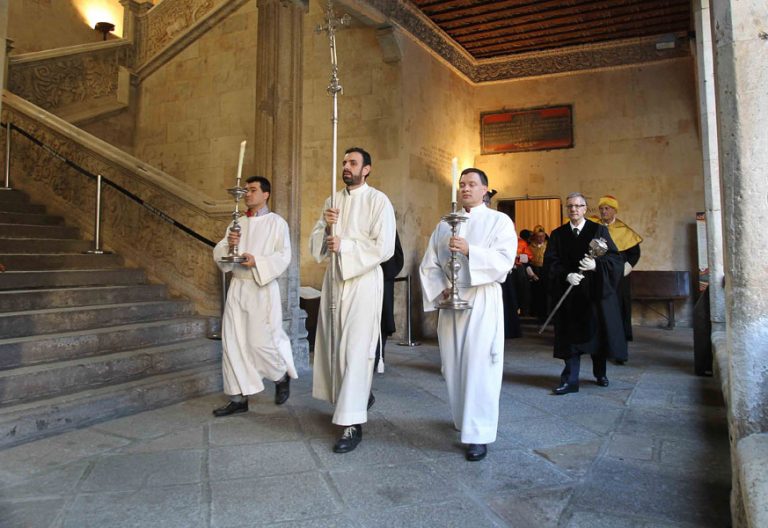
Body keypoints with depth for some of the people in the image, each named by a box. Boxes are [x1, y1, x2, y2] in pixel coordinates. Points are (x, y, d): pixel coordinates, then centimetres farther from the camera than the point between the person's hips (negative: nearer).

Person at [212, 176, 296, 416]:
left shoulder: (276, 222, -2)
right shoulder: (238, 223, 14)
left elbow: (283, 257, -9)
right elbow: (218, 253, 9)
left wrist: (257, 261, -22)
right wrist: (228, 245, -12)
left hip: (262, 288, -5)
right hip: (237, 287, 6)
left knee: (260, 341, -4)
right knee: (233, 343, 3)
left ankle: (282, 377, 25)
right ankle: (239, 398, 13)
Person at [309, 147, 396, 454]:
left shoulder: (378, 201, -5)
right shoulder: (332, 201, 14)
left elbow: (384, 247, -13)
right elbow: (315, 242, 11)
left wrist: (344, 246, -15)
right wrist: (326, 226, -9)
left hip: (363, 281, -6)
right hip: (334, 279, 6)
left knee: (356, 348, -8)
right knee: (335, 345, 11)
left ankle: (353, 423, -4)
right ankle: (357, 397, 31)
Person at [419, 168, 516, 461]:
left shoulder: (499, 221, 3)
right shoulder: (444, 225, 14)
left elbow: (505, 260, -12)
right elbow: (429, 265, 9)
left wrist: (469, 250, -23)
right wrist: (441, 289, -8)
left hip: (482, 302, -4)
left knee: (479, 366, -7)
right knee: (453, 364, 10)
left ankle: (479, 434, 1)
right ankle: (464, 420, 30)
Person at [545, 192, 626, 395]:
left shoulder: (599, 230, 3)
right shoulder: (558, 234, 6)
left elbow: (615, 258, -3)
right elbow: (550, 261, -2)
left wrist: (596, 265, -23)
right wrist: (566, 275, -19)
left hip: (595, 291, 0)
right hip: (569, 293, 0)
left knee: (598, 332, 9)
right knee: (571, 336, -1)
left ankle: (600, 373, 28)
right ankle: (570, 380, 2)